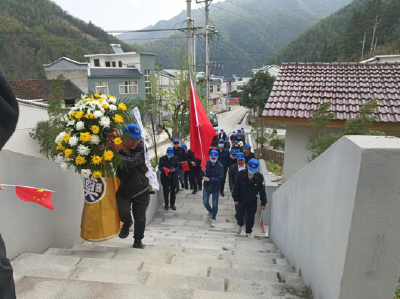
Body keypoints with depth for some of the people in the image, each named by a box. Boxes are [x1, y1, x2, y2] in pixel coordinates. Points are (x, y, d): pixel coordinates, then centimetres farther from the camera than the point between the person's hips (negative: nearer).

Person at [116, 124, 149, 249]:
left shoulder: (141, 148, -14)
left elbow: (132, 161, -32)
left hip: (141, 189, 0)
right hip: (123, 188, 1)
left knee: (140, 218, 7)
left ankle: (138, 241, 34)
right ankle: (127, 223, 21)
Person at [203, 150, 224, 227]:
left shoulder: (220, 166, -16)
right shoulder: (206, 163, -10)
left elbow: (220, 178, -20)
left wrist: (209, 179, -25)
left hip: (215, 188, -2)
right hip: (207, 187, 2)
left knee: (215, 204, 9)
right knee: (205, 202, 5)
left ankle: (213, 219, 29)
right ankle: (210, 211, 39)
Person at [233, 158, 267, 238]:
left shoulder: (259, 177, -18)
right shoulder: (241, 174, -18)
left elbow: (262, 191, -10)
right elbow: (236, 187, -8)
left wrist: (263, 203, -8)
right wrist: (236, 199, -6)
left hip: (252, 201, 0)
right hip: (241, 199, 0)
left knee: (251, 217, 8)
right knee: (239, 215, 2)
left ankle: (249, 231, 32)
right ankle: (240, 224, 37)